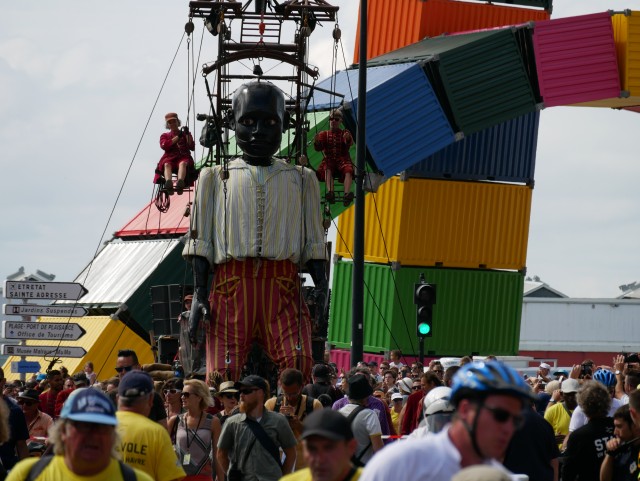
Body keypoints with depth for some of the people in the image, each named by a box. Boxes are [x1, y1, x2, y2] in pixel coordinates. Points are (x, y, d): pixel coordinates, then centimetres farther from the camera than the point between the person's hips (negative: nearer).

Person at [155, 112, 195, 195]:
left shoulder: (185, 134, 26)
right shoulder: (165, 135, 26)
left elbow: (192, 147, 11)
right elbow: (164, 146, 2)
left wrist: (187, 135, 0)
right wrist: (178, 137, 2)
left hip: (183, 157, -1)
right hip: (170, 158, 1)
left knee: (183, 163, -39)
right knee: (167, 165, -37)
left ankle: (180, 182, -69)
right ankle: (168, 182, -68)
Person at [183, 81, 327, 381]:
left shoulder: (299, 179, 20)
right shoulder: (216, 178, 17)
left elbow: (313, 242, 16)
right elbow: (201, 241, 11)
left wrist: (320, 286, 0)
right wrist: (199, 293, 0)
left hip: (282, 288, 0)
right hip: (231, 287, 0)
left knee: (299, 366, -22)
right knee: (222, 378, -9)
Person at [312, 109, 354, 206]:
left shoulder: (345, 133, 14)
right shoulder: (324, 134, 17)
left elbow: (350, 144, -8)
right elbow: (318, 148, 4)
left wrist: (348, 139, -33)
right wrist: (316, 142, -19)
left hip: (343, 159, 0)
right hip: (329, 160, 0)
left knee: (348, 170, -33)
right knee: (327, 170, -34)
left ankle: (347, 194, -53)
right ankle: (330, 192, -55)